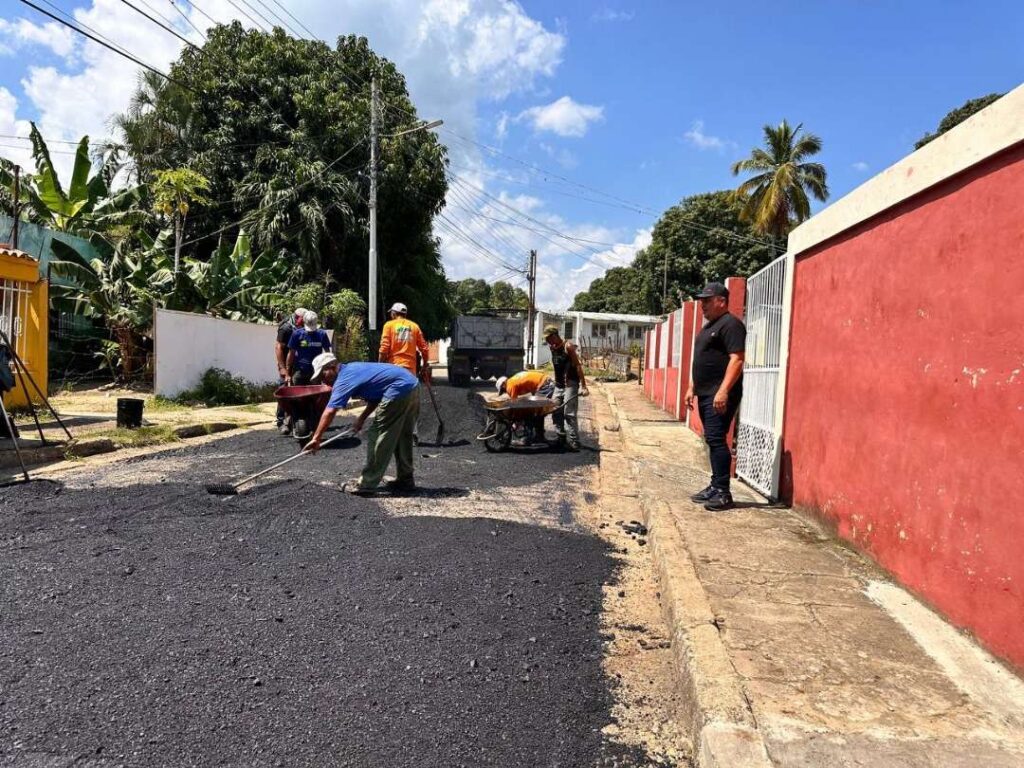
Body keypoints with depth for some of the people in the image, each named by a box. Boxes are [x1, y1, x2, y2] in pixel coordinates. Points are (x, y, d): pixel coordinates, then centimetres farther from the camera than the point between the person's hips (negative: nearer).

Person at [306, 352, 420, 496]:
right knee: (402, 437, 18)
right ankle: (405, 480, 26)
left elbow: (329, 412, -13)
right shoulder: (353, 369, 21)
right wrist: (362, 417, 17)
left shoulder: (344, 379, -6)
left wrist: (316, 438, -12)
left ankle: (366, 484, 4)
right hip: (412, 386, 10)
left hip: (399, 391, -10)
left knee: (378, 437, -1)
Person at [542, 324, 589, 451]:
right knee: (556, 413, 9)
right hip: (558, 385, 8)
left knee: (569, 414, -12)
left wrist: (583, 386, -19)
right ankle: (561, 438, 19)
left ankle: (574, 442, -10)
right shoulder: (552, 347, 8)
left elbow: (578, 366, -15)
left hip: (570, 385, -8)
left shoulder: (568, 346, -13)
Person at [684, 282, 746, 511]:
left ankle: (723, 493, -10)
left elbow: (736, 359, -20)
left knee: (716, 439, -13)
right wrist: (692, 388, 21)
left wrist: (723, 391, -27)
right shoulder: (708, 326, 21)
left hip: (720, 395, -10)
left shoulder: (730, 324, -10)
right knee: (712, 440, 11)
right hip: (706, 394, 10)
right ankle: (715, 487, 18)